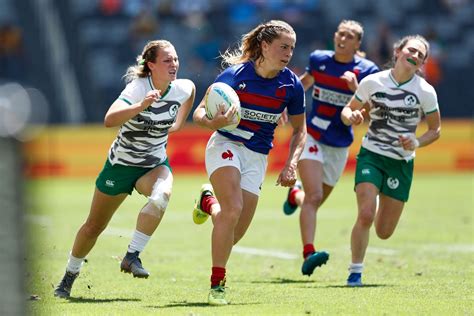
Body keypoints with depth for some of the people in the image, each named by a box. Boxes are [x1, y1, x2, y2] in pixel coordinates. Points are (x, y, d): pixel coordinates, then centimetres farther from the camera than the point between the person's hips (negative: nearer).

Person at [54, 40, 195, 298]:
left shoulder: (184, 89, -11)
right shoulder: (137, 88, -26)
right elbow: (109, 120, -44)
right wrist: (141, 106, -57)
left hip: (155, 164, 2)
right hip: (121, 165, -2)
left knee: (162, 194, -35)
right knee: (94, 226, 10)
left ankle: (132, 256, -26)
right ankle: (69, 277, 33)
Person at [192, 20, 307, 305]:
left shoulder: (291, 85, -6)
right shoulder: (234, 74, -14)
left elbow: (299, 129, 9)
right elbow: (199, 113, -9)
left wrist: (291, 164, -4)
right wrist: (213, 121, -31)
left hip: (258, 157, 4)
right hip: (226, 145, -4)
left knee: (234, 235, 1)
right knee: (233, 210, -28)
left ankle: (209, 202, 36)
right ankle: (217, 283, -17)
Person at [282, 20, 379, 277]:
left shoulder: (366, 71, -5)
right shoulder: (318, 59, 0)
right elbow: (304, 83, 21)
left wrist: (356, 88, -26)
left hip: (339, 145, 2)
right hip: (311, 137, -2)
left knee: (316, 200, 16)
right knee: (314, 196, -20)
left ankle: (295, 194, 51)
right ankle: (308, 253, -28)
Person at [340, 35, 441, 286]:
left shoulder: (425, 91, -6)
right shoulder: (373, 82, -6)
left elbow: (435, 129, 5)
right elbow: (348, 110, 7)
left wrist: (417, 142, -14)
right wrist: (351, 117, -17)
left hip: (402, 162, 1)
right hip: (371, 155, -1)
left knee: (384, 232, 5)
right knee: (365, 215, -21)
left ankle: (381, 203, 41)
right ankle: (355, 271, -2)